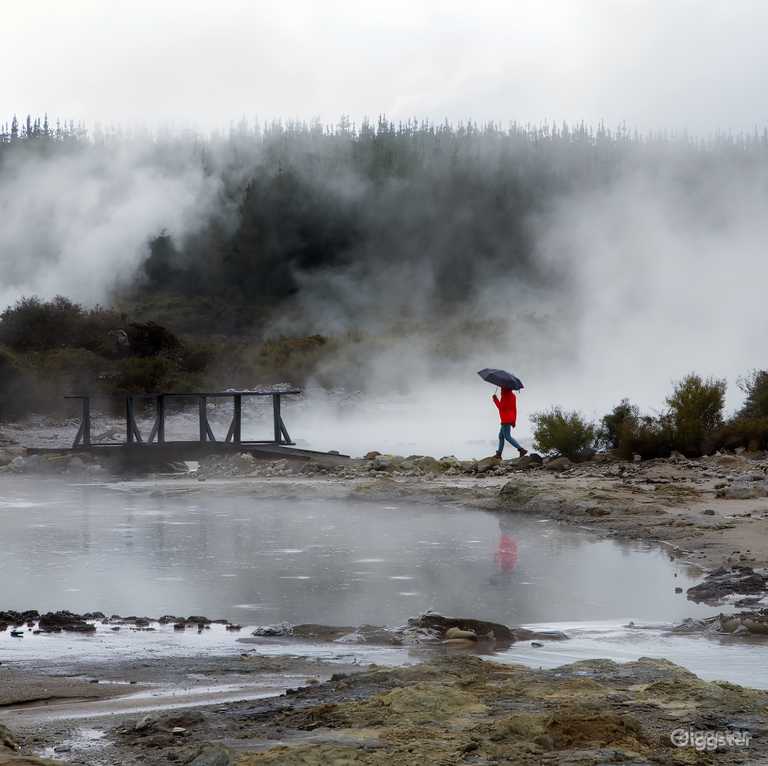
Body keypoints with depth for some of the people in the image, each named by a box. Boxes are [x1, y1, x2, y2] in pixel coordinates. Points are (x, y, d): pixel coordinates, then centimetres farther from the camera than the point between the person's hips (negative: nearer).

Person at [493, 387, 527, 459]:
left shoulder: (505, 395, -14)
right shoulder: (512, 395, 15)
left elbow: (501, 406, -19)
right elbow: (514, 409, 18)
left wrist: (495, 399, -8)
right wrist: (514, 421, 22)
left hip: (506, 420, -10)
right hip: (511, 419, 10)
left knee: (507, 437, -7)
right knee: (501, 435, 14)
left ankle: (521, 449, -14)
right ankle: (499, 454, 14)